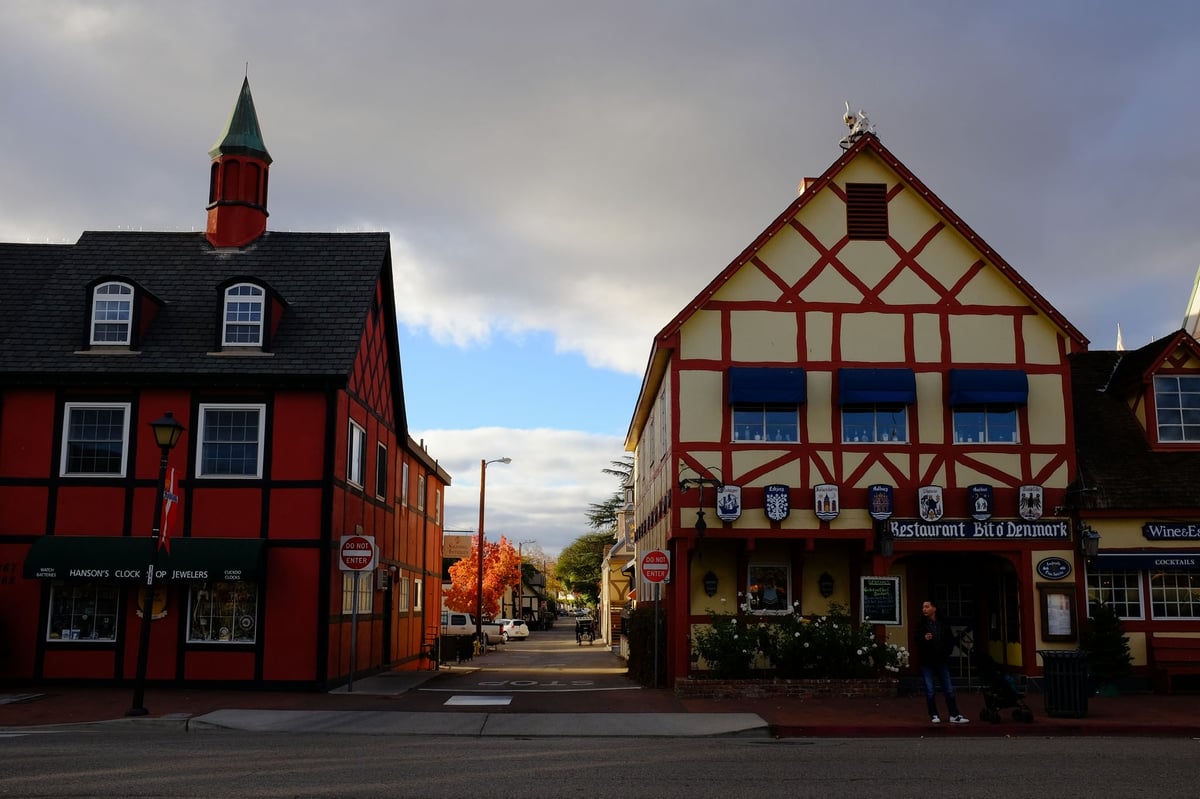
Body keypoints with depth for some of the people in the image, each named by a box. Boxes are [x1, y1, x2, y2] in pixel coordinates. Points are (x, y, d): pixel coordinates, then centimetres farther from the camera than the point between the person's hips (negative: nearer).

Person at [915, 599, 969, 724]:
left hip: (942, 661, 1)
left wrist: (946, 652, 4)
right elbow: (917, 641, -4)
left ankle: (954, 715, 7)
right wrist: (924, 639, -23)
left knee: (949, 690, 2)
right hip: (927, 662, -1)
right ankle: (934, 715, 10)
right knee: (930, 691, 1)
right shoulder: (921, 625, -1)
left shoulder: (943, 624, 4)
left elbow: (950, 640, 15)